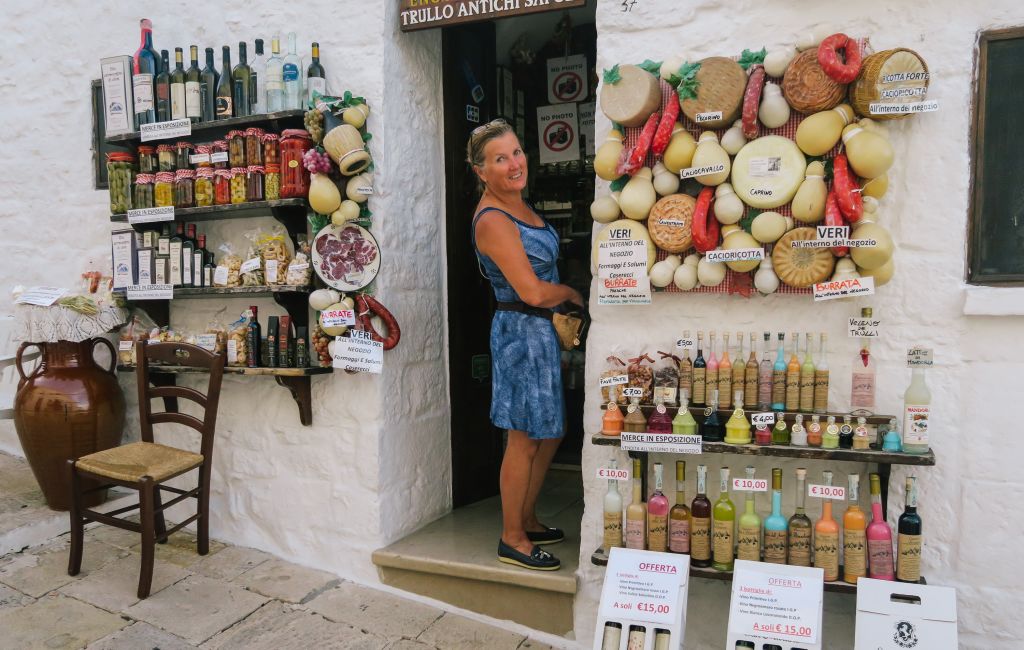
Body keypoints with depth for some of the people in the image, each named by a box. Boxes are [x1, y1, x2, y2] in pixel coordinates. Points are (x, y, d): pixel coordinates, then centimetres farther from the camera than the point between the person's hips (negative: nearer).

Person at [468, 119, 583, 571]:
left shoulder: (516, 204, 10)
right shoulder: (492, 221, -20)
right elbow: (533, 292, -23)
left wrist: (562, 314, 7)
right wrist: (571, 293, -4)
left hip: (543, 330, 10)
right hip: (523, 332, -10)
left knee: (550, 434, 17)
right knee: (525, 440, 2)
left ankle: (527, 521, 33)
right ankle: (512, 540, 18)